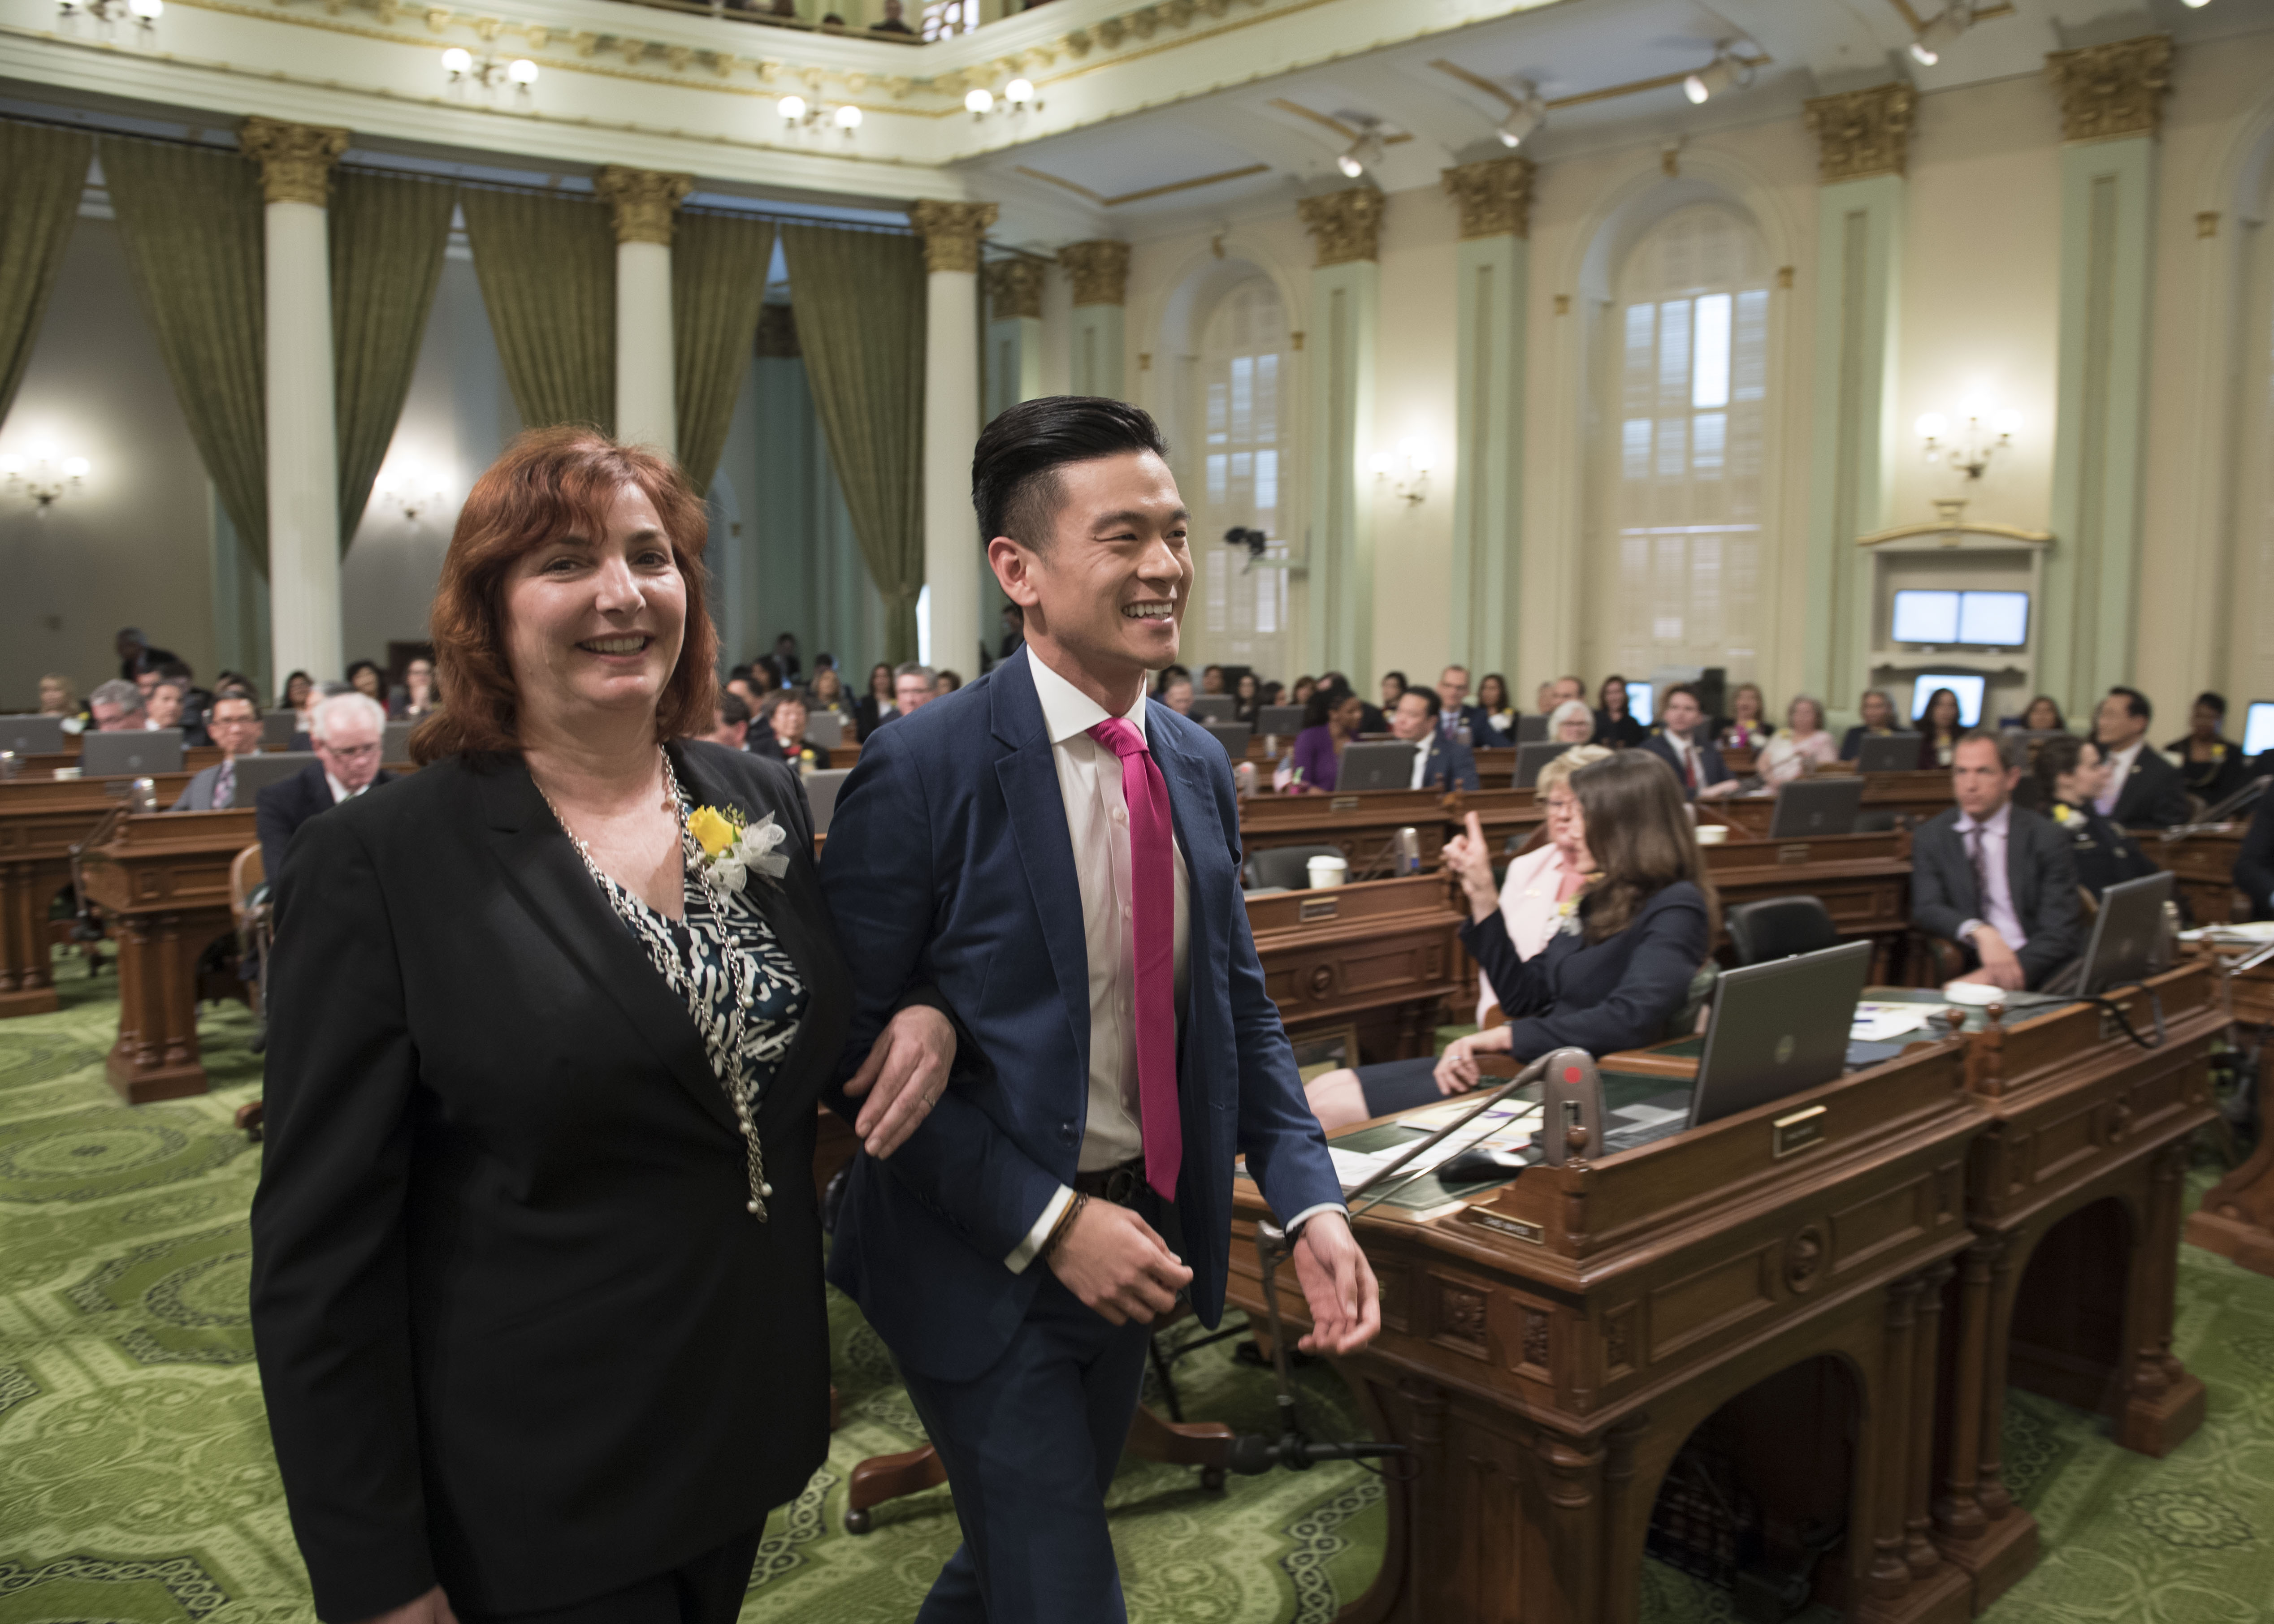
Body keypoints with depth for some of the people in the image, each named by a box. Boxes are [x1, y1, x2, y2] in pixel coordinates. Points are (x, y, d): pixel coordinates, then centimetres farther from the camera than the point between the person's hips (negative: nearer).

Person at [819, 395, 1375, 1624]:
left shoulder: (1198, 766, 2)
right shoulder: (921, 773, -19)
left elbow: (1239, 1005, 7)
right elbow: (861, 1050, -18)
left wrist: (1309, 1201, -6)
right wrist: (1047, 1221, -20)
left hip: (1137, 1242, 7)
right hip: (986, 1261, -7)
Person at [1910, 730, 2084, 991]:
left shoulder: (2046, 839, 3)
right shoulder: (1930, 837, 10)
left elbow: (2060, 933, -5)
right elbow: (1926, 908, -4)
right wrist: (1980, 932, -25)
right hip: (1966, 970, 0)